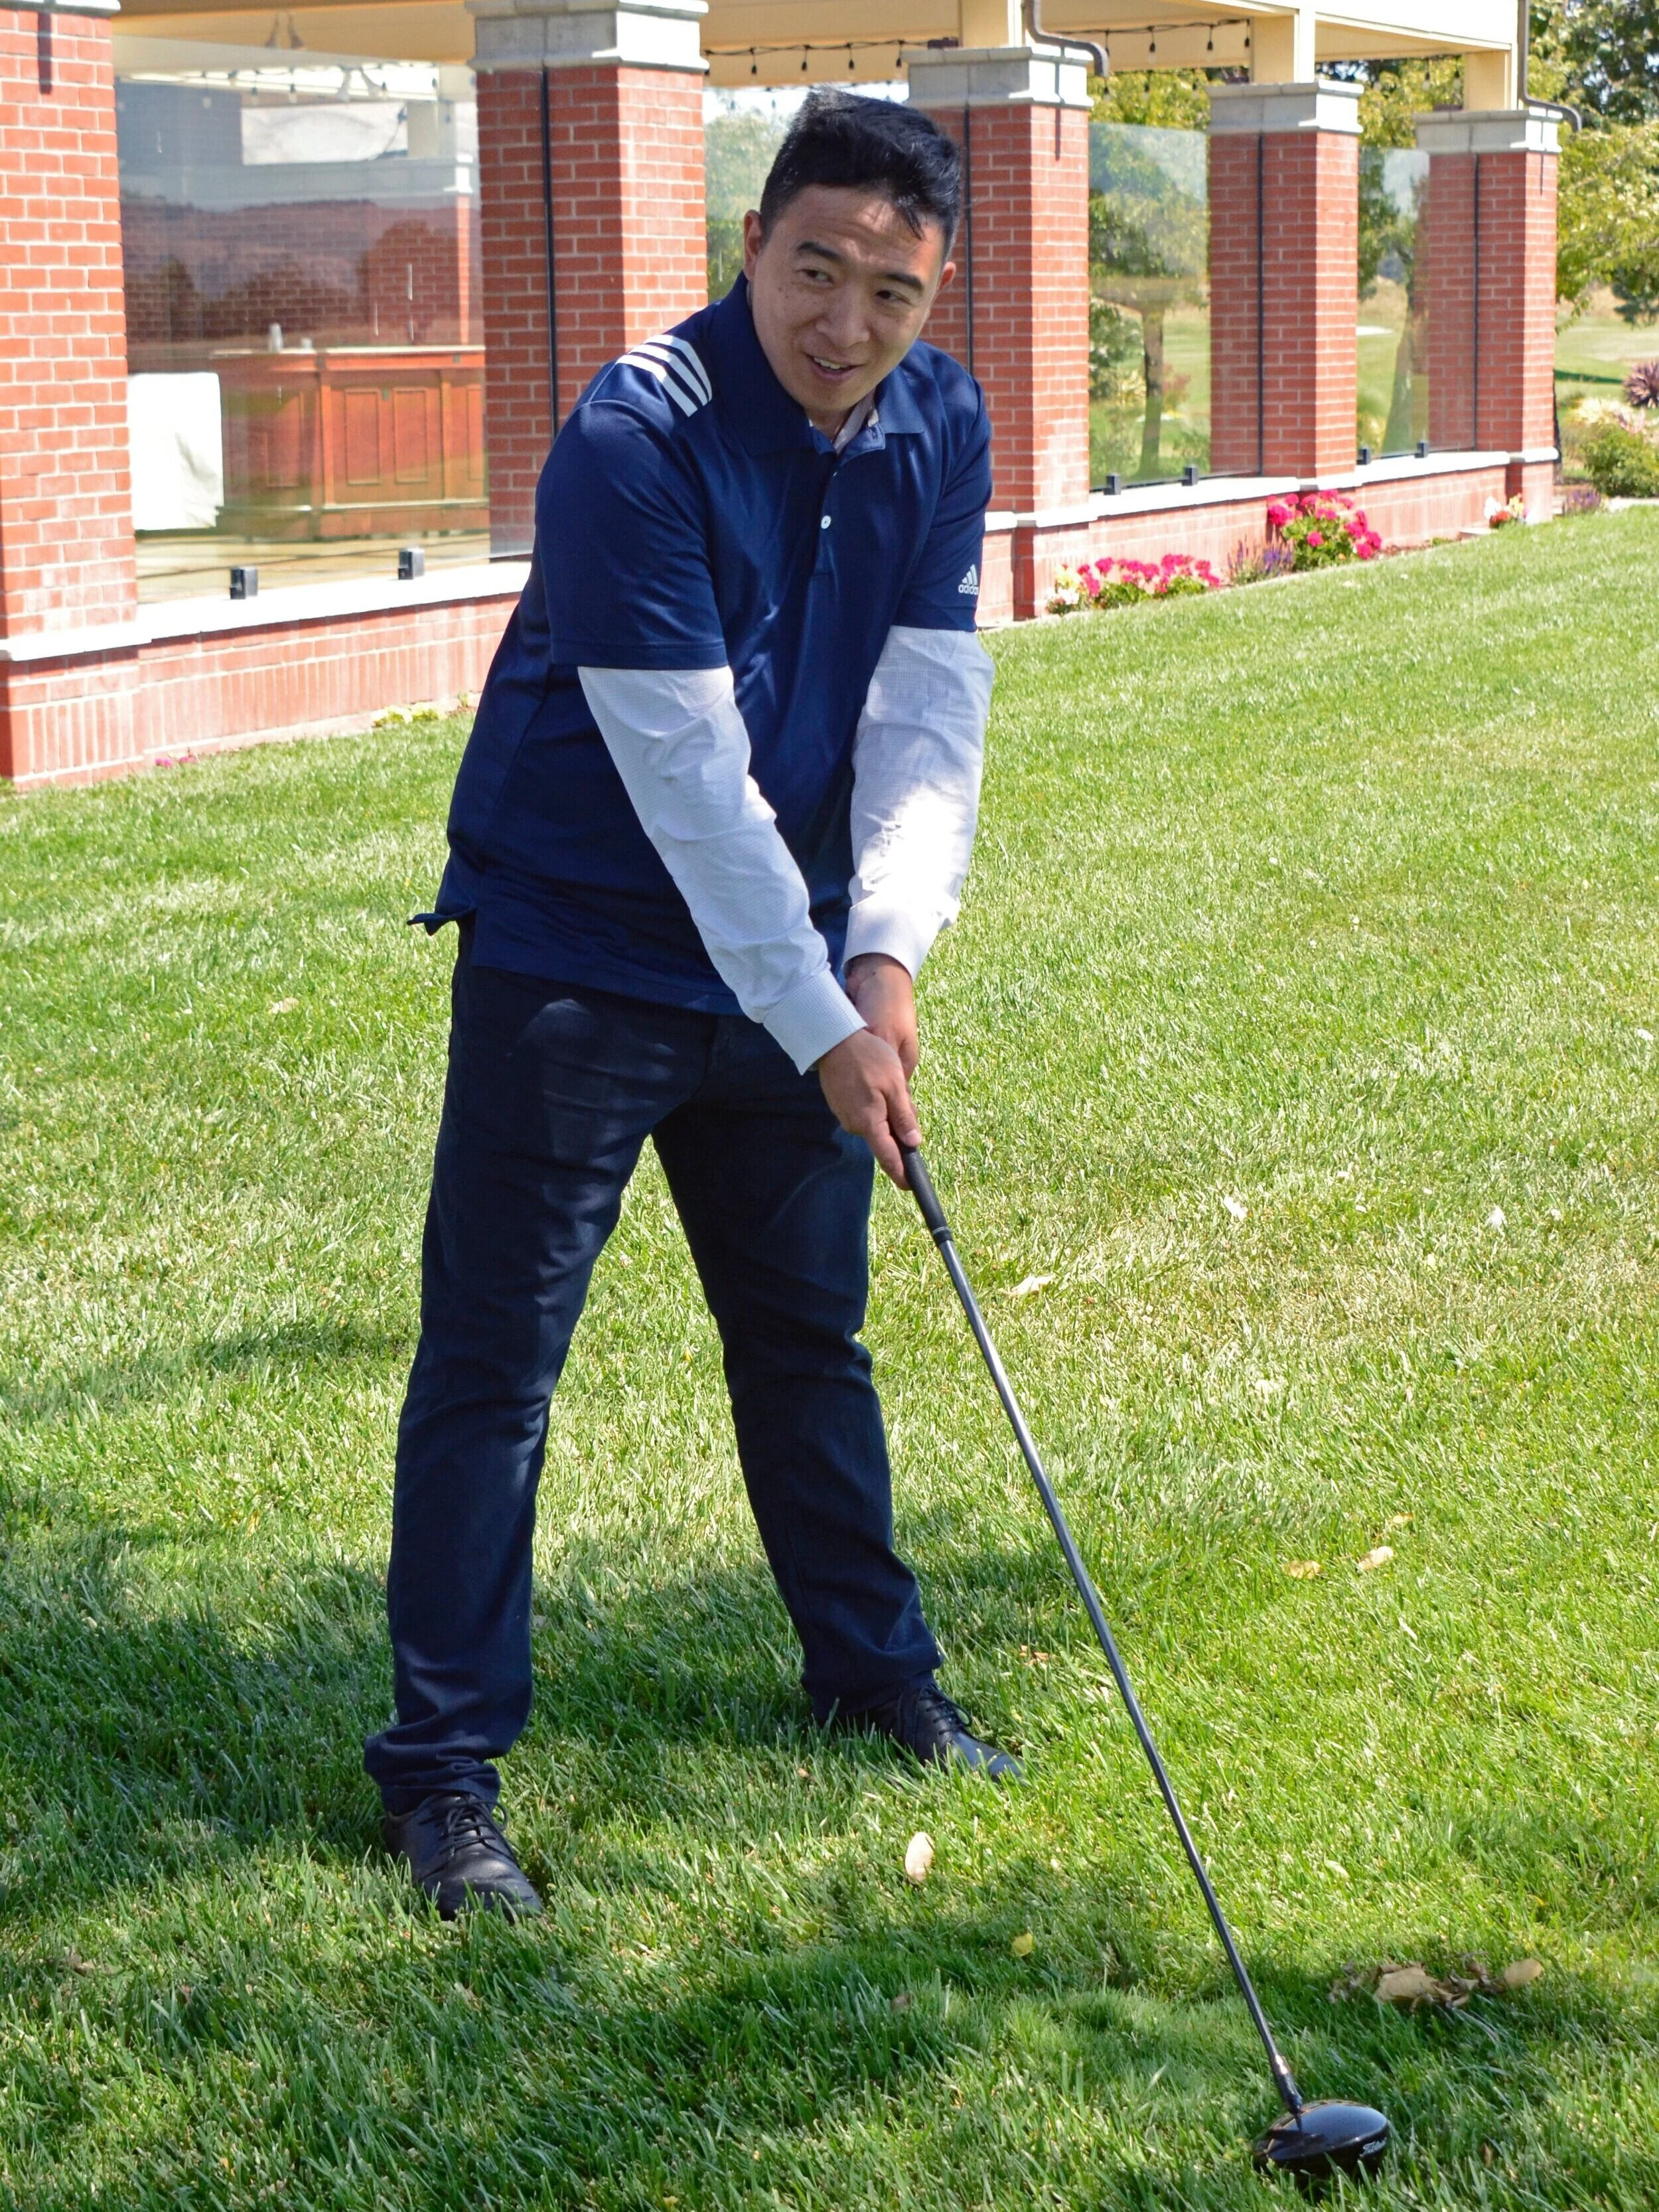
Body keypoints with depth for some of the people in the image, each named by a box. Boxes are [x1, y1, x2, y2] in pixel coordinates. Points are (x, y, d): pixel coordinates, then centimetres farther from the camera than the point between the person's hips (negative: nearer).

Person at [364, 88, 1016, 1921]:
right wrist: (822, 1027, -23)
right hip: (574, 959, -6)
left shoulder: (939, 427, -2)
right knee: (491, 1364, -3)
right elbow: (690, 779, -24)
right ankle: (443, 1771, 5)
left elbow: (929, 705, -4)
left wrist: (886, 949, -18)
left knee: (811, 1334, 18)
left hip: (794, 962, 6)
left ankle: (874, 1679, 33)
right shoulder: (637, 442, -23)